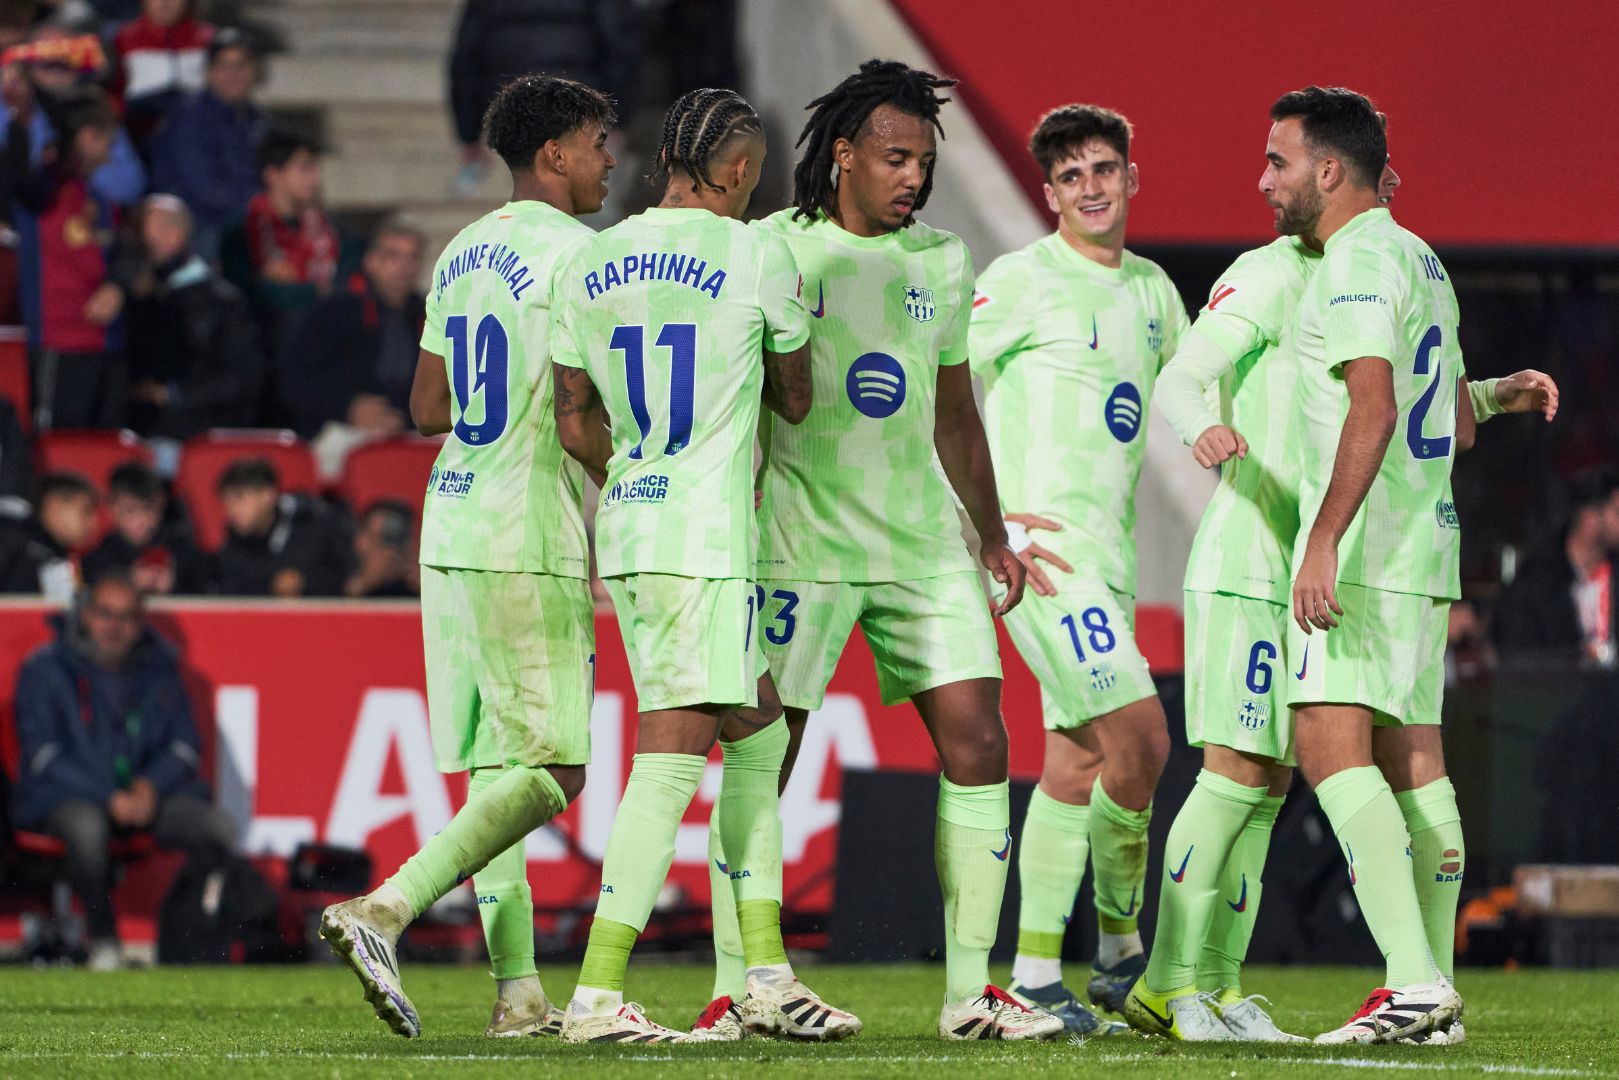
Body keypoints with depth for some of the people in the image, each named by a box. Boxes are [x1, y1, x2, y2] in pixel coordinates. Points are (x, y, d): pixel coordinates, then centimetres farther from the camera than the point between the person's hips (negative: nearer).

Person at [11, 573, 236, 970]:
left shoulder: (159, 667, 11)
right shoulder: (45, 670, 0)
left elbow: (186, 743, 9)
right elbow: (42, 753, -8)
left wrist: (150, 787, -13)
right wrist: (110, 799, -19)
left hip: (151, 795, 3)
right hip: (68, 798, -3)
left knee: (218, 827, -24)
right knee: (85, 825, -40)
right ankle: (102, 939, -21)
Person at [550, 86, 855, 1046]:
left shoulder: (589, 266, 9)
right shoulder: (756, 256, -6)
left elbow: (576, 423, 14)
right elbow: (795, 399, 6)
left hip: (627, 534, 7)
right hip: (707, 545, -7)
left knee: (759, 731, 17)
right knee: (673, 757, -6)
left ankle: (768, 975, 15)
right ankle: (598, 995, -10)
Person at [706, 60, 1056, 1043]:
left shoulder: (940, 261, 12)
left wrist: (993, 535, 20)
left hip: (922, 537, 5)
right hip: (801, 543, -5)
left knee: (977, 743, -4)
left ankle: (971, 990, 2)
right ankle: (734, 990, 4)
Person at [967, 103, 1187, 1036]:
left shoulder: (1153, 291, 16)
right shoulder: (1022, 281, -6)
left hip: (1109, 552, 7)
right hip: (1041, 541, -7)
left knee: (1078, 759, 7)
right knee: (1139, 734, -15)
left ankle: (1037, 975, 16)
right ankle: (1122, 943, -6)